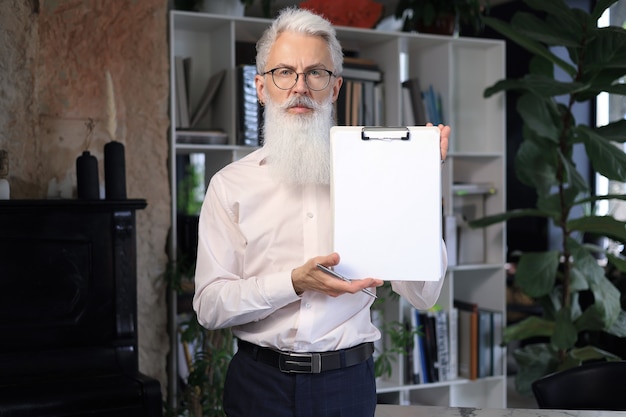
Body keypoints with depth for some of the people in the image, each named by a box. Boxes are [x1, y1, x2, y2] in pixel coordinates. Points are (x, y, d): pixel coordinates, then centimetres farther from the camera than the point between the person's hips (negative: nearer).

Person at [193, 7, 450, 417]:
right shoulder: (231, 184, -2)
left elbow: (424, 295, -7)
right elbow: (210, 305, -7)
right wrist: (294, 283, -21)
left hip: (348, 381, 1)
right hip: (261, 382, 0)